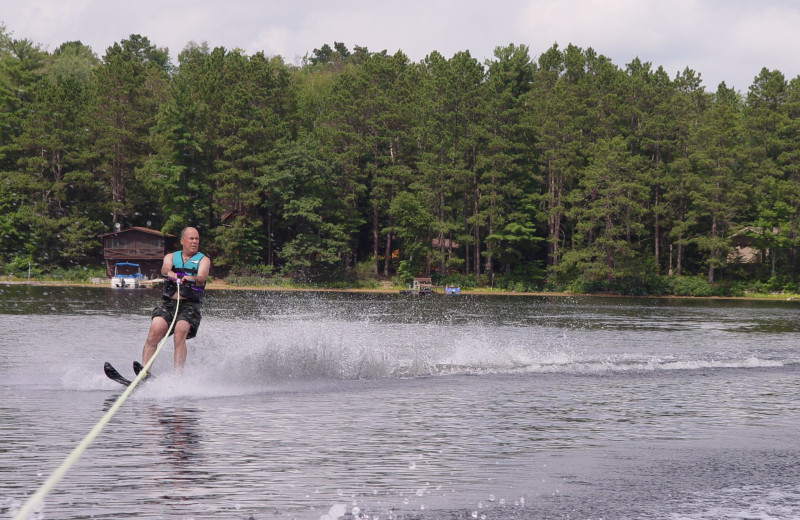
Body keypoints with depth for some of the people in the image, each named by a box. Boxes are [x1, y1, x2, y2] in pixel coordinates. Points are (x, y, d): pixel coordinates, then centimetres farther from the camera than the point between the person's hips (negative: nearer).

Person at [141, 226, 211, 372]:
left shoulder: (203, 259, 12)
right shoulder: (171, 257, 19)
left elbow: (201, 278, -9)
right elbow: (164, 268, -4)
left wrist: (191, 279, -33)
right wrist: (169, 273, -30)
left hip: (190, 305, -2)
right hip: (168, 303, 2)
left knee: (179, 335, -25)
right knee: (153, 334, -18)